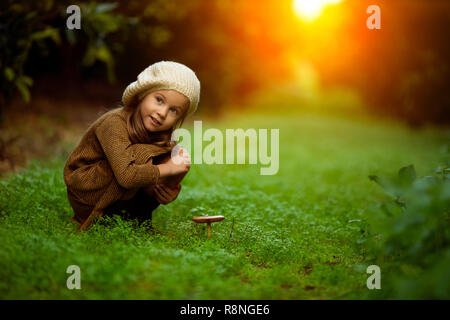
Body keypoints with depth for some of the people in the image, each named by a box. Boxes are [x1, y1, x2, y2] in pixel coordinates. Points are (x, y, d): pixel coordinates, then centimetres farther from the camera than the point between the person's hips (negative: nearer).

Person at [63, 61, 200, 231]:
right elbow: (126, 176, -38)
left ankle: (137, 214, -2)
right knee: (142, 155, -30)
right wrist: (167, 168, -29)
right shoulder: (115, 123, -26)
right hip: (85, 193, -7)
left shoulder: (159, 134, -2)